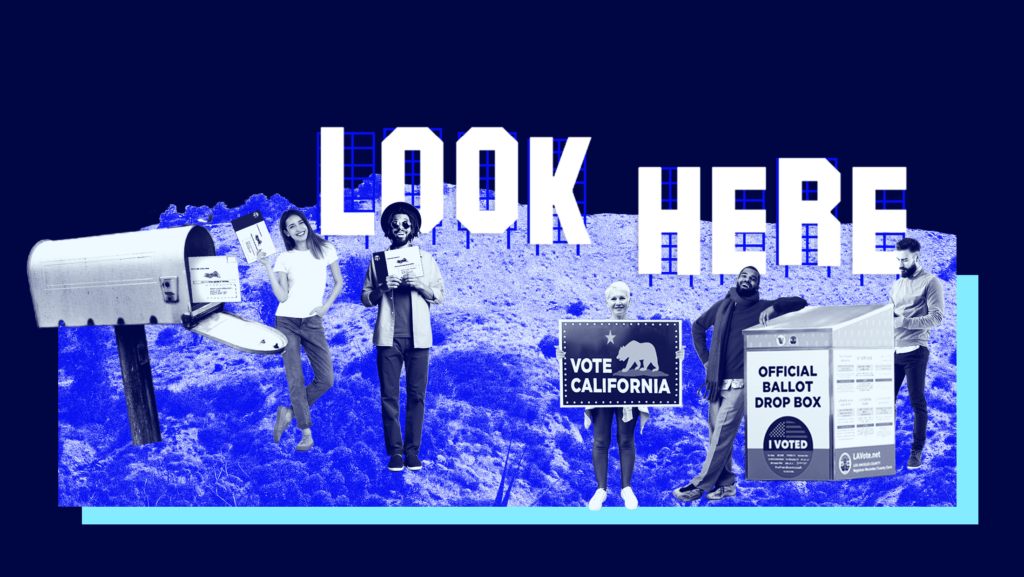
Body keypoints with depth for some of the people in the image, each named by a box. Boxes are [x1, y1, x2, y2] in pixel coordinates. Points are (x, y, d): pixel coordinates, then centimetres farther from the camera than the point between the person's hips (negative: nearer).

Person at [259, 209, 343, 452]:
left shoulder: (326, 250, 3)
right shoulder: (284, 259, 0)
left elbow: (338, 281, 12)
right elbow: (282, 296, -9)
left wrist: (326, 306, 0)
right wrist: (268, 268, -14)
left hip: (313, 322, 2)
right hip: (287, 322, -2)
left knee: (326, 379, -5)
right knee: (295, 380, -4)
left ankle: (289, 412, 14)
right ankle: (306, 432, 6)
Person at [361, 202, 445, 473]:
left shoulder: (426, 259, 9)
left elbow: (439, 297, 8)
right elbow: (366, 299, 9)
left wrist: (420, 285, -10)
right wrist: (382, 288, -11)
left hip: (418, 337, 0)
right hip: (389, 337, 0)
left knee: (416, 395, 0)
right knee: (389, 396, -1)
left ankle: (413, 450, 6)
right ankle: (395, 452, 5)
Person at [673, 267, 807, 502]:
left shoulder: (761, 308, 1)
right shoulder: (722, 306, 11)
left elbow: (800, 302, -3)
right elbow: (698, 327, 26)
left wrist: (773, 308, -19)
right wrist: (705, 358, 16)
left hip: (738, 384, -5)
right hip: (715, 382, 5)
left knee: (721, 437, -7)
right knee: (717, 435, 8)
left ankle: (699, 485, -2)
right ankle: (726, 483, 17)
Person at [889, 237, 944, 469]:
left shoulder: (930, 282, -3)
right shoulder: (896, 285, 18)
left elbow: (936, 317, -11)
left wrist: (905, 322, -18)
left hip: (915, 351, -6)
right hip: (892, 350, 6)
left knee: (917, 402, 0)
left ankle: (917, 451, 7)